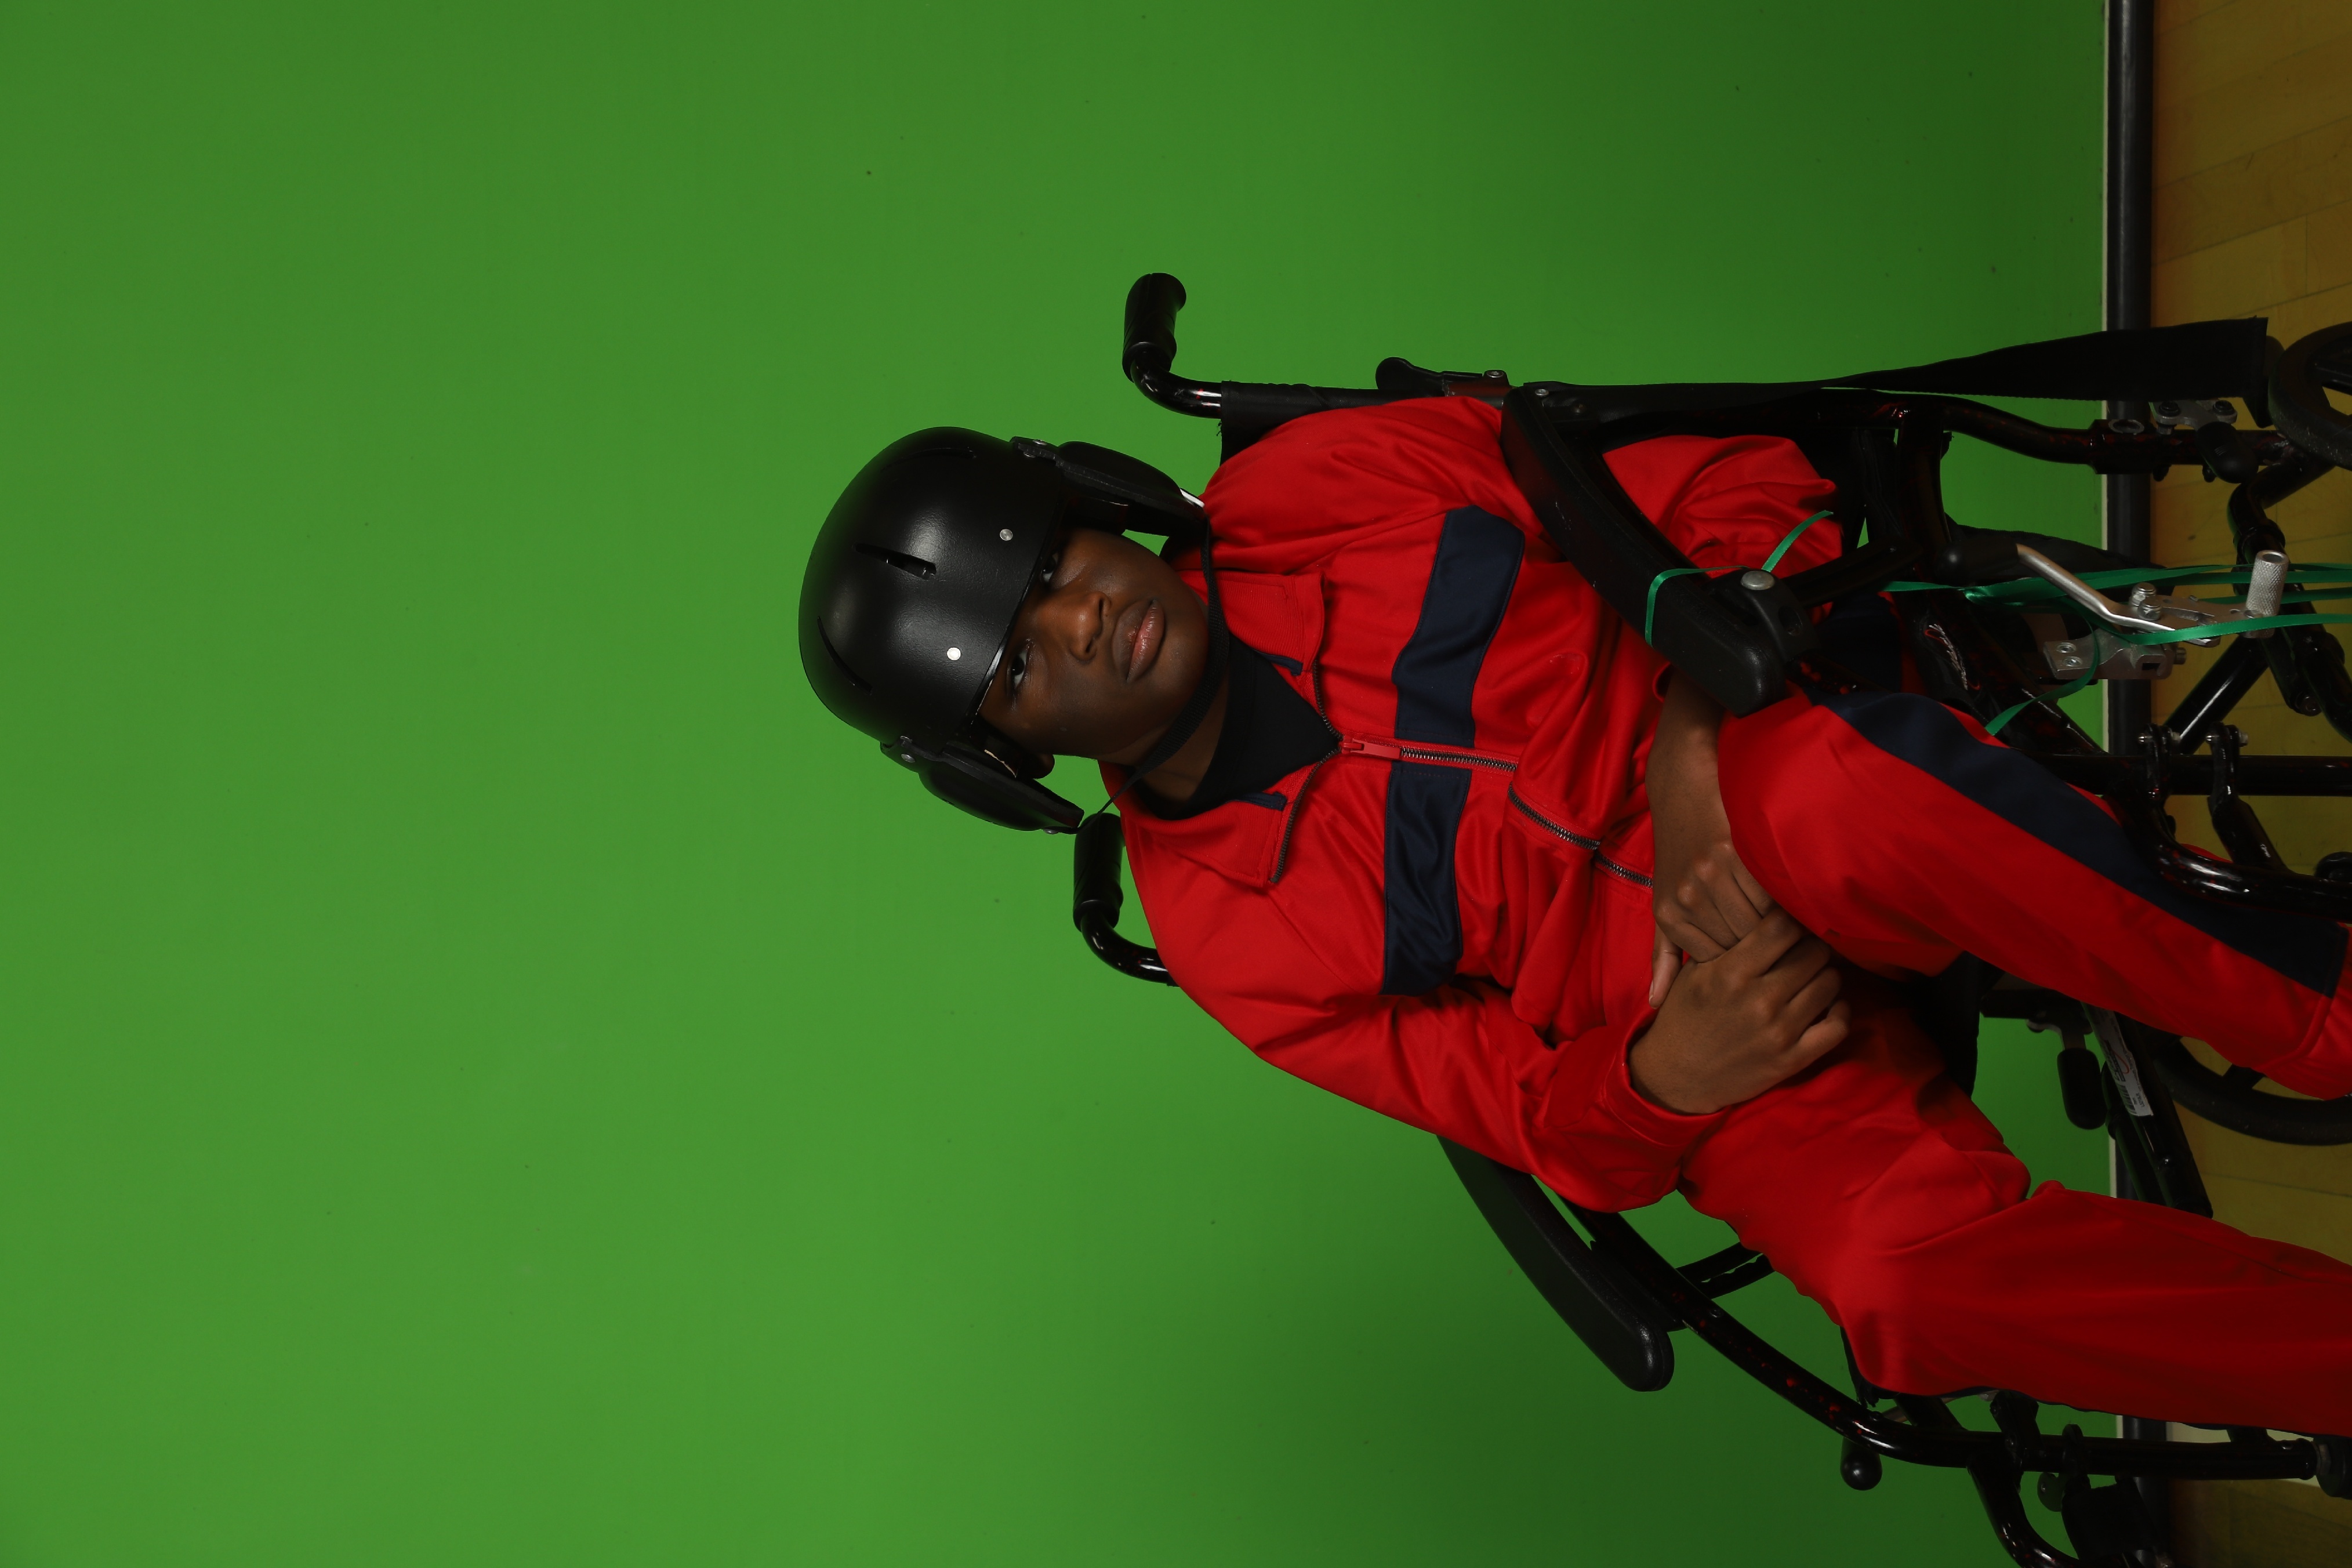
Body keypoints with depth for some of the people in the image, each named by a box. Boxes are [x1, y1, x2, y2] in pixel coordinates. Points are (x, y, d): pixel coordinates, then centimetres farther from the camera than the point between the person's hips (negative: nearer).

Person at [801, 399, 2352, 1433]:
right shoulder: (1229, 934, -5)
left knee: (1840, 801, -38)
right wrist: (1659, 1077, -24)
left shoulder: (1311, 497, -6)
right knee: (1893, 1267, -34)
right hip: (1699, 1048, 0)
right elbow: (1531, 1119, -2)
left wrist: (1699, 746, -19)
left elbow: (1734, 493, -4)